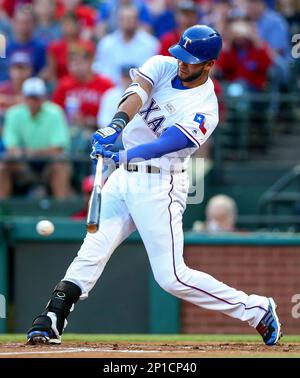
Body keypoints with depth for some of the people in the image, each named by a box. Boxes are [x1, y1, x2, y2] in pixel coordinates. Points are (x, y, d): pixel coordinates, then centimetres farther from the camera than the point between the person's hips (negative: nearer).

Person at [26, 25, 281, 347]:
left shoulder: (205, 110, -14)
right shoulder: (163, 66, 2)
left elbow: (166, 144, -27)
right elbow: (138, 93, -18)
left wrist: (122, 155, -42)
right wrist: (118, 124, -39)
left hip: (159, 186, -6)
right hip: (123, 176, 6)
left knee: (172, 277, -7)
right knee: (92, 251, -3)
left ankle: (257, 310, 5)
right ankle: (50, 322, -1)